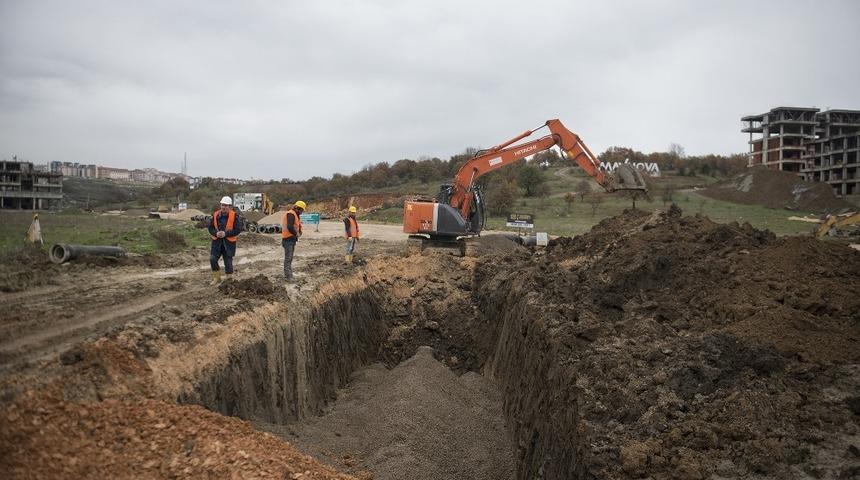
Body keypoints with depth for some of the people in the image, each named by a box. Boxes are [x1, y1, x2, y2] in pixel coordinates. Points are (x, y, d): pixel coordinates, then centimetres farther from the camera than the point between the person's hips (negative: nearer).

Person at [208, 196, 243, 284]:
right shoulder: (216, 215, 3)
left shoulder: (234, 216, -8)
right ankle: (216, 278, 14)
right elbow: (210, 227, 7)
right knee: (213, 259, -6)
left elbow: (238, 229, -12)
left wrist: (226, 233, -20)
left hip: (229, 242, -3)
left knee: (228, 262, 3)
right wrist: (216, 233, -13)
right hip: (217, 241, 3)